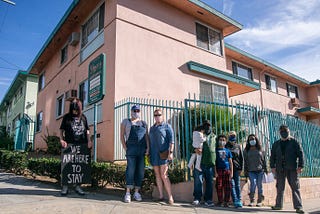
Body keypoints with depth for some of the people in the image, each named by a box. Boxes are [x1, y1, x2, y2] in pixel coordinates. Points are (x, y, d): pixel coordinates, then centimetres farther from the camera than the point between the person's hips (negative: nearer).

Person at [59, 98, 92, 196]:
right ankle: (65, 186, 11)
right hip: (69, 145, -2)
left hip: (81, 145, 2)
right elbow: (61, 130, 6)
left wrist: (89, 140, 3)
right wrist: (62, 140, -8)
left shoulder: (83, 117, 13)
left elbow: (87, 130, 15)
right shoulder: (67, 117, 8)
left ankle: (77, 186, 17)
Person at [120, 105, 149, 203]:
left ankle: (137, 192, 13)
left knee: (140, 171, 3)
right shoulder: (126, 122, 11)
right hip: (131, 149, -3)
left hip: (142, 149, 3)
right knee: (130, 169, -8)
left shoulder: (144, 123, 19)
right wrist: (125, 148, -4)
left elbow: (146, 136, 13)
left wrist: (148, 148, 0)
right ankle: (128, 193, -3)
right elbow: (122, 135, 6)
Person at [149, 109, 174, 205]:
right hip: (154, 154, 6)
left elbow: (171, 140, -6)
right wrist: (149, 154, 15)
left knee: (164, 175, -11)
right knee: (157, 175, 6)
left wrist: (171, 152, -16)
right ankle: (161, 196, 12)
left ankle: (170, 197, -5)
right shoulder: (152, 128, 19)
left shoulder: (167, 126, 3)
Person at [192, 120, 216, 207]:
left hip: (210, 163, 3)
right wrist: (195, 149, -19)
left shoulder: (214, 136, 17)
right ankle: (197, 198, 4)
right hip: (200, 162, -3)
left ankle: (208, 200, 16)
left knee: (209, 182, 7)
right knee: (198, 181, -5)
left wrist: (215, 160, 8)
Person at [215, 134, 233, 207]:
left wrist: (231, 172, 3)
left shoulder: (228, 151, 12)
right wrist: (215, 172, -5)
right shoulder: (216, 150, 6)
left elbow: (230, 162, 12)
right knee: (219, 186, -1)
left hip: (227, 170, 2)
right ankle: (220, 201, 8)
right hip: (219, 170, -2)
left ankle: (226, 201, 10)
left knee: (227, 187, 2)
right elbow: (214, 162, 3)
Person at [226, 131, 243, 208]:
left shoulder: (238, 146, 10)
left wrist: (241, 168, 4)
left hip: (237, 168, 2)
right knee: (232, 185, -5)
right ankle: (235, 201, -7)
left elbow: (241, 158, 11)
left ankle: (239, 200, 9)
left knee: (237, 185, 5)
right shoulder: (226, 146, 4)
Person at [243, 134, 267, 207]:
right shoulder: (246, 150, 9)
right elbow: (245, 162, 10)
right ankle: (251, 200, -2)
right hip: (251, 171, -1)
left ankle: (259, 201, 15)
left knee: (259, 185, 3)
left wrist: (265, 169, 5)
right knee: (253, 183, -15)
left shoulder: (260, 149, 9)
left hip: (260, 170, 1)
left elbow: (264, 159, 10)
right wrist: (245, 171, 6)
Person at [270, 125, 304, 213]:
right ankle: (278, 205, 18)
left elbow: (300, 154, -1)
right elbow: (272, 156, 13)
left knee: (295, 187, -1)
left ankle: (298, 206, 5)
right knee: (279, 188, 8)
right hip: (280, 169, 3)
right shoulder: (276, 144, 13)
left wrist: (300, 166, -9)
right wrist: (272, 166, 4)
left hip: (292, 169, -3)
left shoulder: (294, 142, 4)